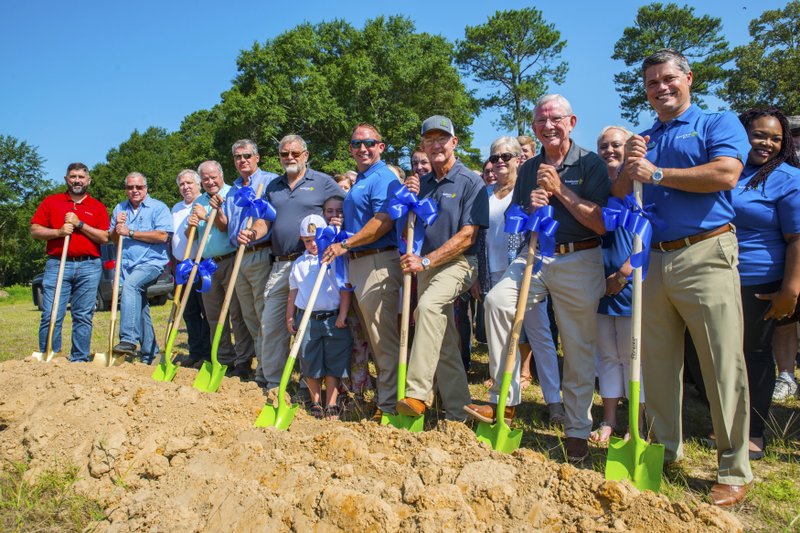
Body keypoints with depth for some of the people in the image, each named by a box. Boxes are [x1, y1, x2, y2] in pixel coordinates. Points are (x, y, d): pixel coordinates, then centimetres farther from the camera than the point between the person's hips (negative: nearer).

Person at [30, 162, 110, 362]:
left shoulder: (98, 207, 12)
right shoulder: (51, 202, 13)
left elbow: (104, 237, 1)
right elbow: (35, 231, 7)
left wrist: (79, 224, -8)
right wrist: (58, 232, -9)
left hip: (89, 266, 0)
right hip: (57, 265, 0)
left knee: (83, 317, 3)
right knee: (51, 316, -5)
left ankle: (79, 361, 10)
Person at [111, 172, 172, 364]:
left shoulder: (158, 208, 1)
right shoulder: (119, 209, 19)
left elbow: (162, 236, -13)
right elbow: (113, 239, 19)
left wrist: (130, 232, -11)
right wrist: (117, 227, -3)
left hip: (151, 262, -6)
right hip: (128, 264, 6)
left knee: (130, 284, -34)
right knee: (139, 308, 9)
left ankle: (129, 339, -38)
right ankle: (149, 353, 18)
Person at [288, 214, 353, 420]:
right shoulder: (298, 263, 11)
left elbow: (345, 289, -2)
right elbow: (293, 293, 15)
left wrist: (342, 314, -9)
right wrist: (290, 317, 10)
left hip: (333, 318, -2)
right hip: (307, 320, 3)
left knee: (333, 364, 2)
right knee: (310, 363, 7)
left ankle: (331, 406, 11)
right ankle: (315, 404, 21)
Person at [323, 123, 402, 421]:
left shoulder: (383, 179, -9)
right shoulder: (359, 182, 22)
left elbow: (383, 222, -22)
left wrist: (345, 245, -19)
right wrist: (345, 248, 18)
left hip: (378, 262, -10)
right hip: (357, 263, 11)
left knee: (383, 338, -7)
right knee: (370, 336, 15)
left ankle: (389, 405, 1)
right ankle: (383, 393, 26)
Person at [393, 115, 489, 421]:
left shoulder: (471, 182, -6)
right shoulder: (422, 183, 12)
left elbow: (467, 236, -14)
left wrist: (426, 261, -19)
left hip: (457, 262, -6)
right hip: (425, 266, 6)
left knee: (429, 304, -35)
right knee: (443, 344, 8)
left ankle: (417, 393, -36)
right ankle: (457, 413, 19)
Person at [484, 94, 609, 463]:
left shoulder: (590, 164, -1)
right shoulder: (528, 169, 13)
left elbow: (603, 224, -12)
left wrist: (560, 190, -15)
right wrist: (530, 209, -5)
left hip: (580, 262, -3)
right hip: (535, 257, 4)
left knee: (579, 350, 3)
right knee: (496, 301, -23)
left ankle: (578, 430, 21)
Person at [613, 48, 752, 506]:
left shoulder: (719, 124, 6)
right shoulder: (644, 140, 20)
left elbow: (725, 174, -14)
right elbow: (619, 200, 16)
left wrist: (657, 174, -9)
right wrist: (630, 166, -2)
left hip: (706, 255, -5)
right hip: (653, 260, 5)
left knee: (724, 365, -3)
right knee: (656, 362, 9)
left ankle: (736, 471, 8)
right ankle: (665, 451, 23)